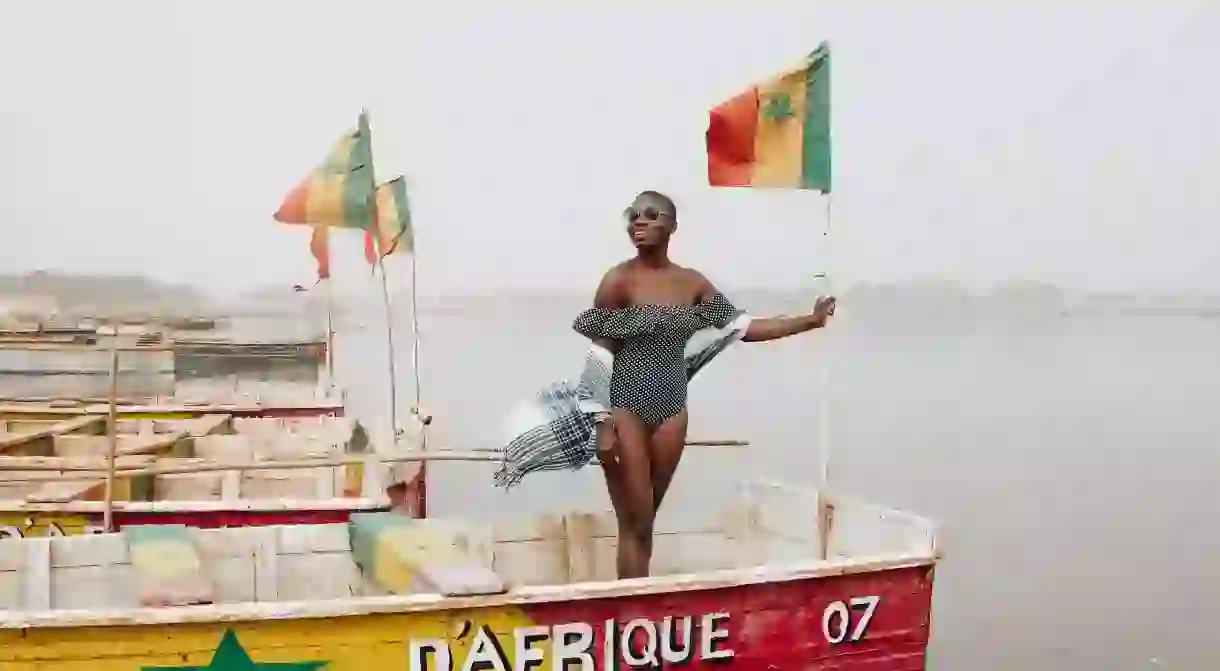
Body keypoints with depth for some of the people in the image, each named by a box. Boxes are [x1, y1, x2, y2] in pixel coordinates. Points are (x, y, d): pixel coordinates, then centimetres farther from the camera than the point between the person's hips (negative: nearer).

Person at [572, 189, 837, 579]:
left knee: (645, 520, 12)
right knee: (634, 523, -4)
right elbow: (598, 357, -9)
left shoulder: (692, 283, 6)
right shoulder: (619, 280, -8)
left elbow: (743, 328, 9)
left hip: (671, 410, 5)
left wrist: (811, 321, 6)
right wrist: (603, 423, -15)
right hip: (625, 409, -5)